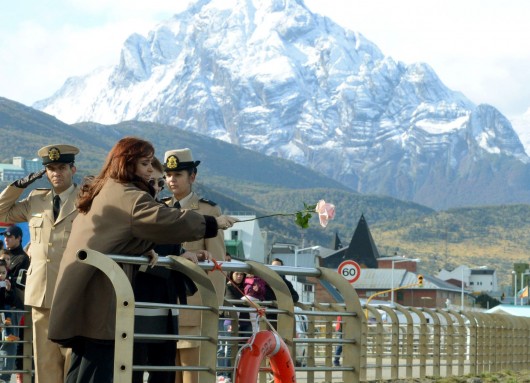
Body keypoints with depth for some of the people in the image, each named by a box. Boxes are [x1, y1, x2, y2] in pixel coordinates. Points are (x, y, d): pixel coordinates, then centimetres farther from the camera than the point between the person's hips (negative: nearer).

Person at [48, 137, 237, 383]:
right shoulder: (127, 196, -11)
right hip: (99, 294, -10)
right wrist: (213, 224, -9)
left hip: (82, 293, 10)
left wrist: (144, 252, 13)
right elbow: (167, 220, -18)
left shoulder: (103, 192, 20)